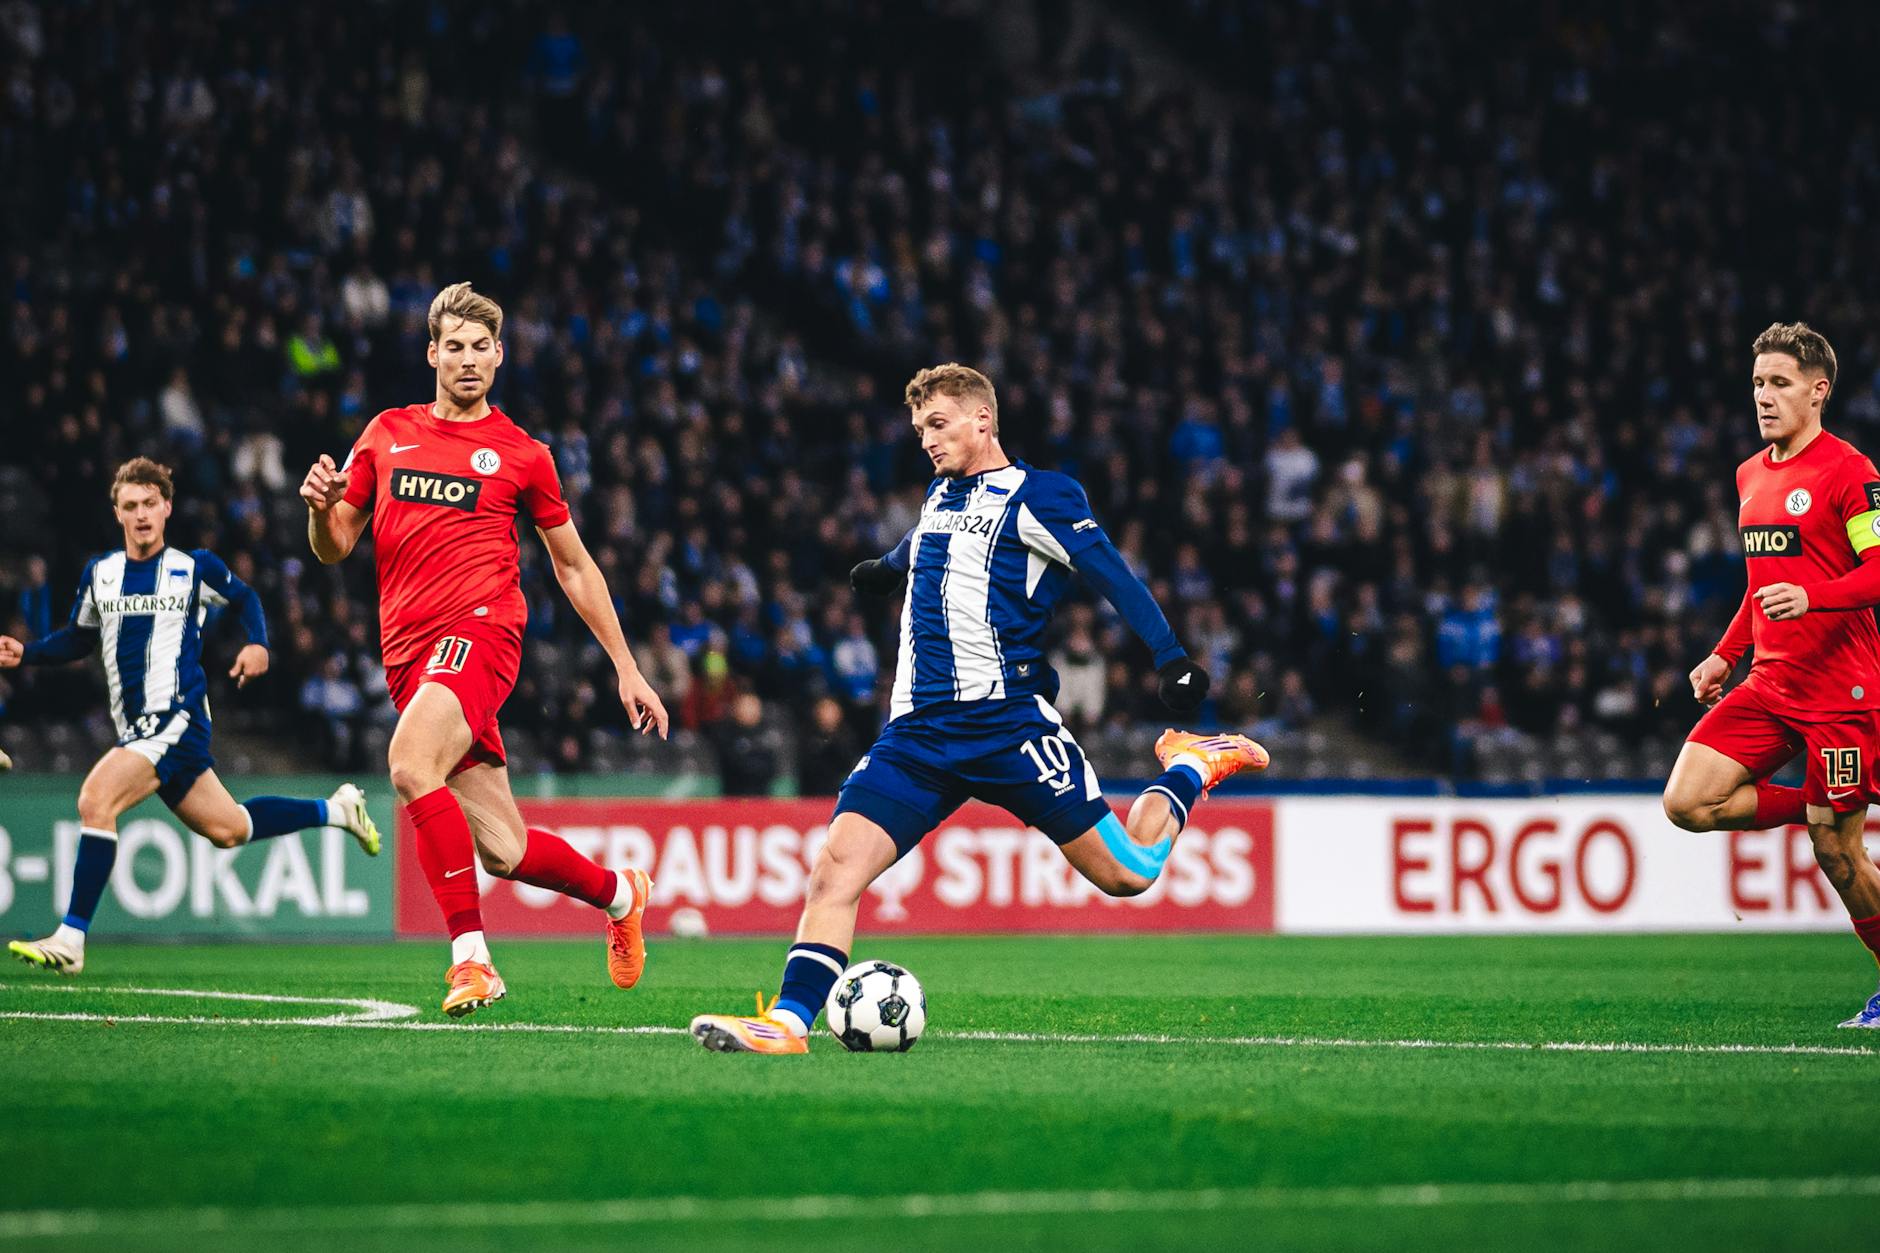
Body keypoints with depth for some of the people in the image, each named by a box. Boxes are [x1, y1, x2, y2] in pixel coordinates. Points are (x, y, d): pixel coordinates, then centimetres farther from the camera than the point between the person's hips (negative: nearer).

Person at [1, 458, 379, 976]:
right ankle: (337, 810, 36)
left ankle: (70, 940, -22)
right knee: (227, 830, 12)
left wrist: (258, 644, 0)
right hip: (136, 727, 6)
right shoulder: (98, 574, 11)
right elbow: (78, 638, 23)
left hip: (177, 716, -6)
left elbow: (245, 598, 18)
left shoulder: (195, 568, 0)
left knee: (95, 798, -23)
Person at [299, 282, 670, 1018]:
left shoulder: (521, 455, 7)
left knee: (411, 763, -33)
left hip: (480, 632, -4)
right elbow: (335, 548, 17)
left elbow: (574, 566, 15)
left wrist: (627, 670, 14)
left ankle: (470, 957, -29)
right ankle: (617, 893, 32)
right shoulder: (386, 434, 15)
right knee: (504, 852, 3)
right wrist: (320, 508, -7)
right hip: (407, 653, 4)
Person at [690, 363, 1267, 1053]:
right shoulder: (940, 496, 20)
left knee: (1125, 872, -4)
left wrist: (1173, 660, -17)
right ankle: (789, 1021, -20)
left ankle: (1193, 764, 23)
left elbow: (1113, 575, -6)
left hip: (1009, 723, -5)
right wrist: (886, 568, 63)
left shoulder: (1036, 497, -1)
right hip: (918, 732, 5)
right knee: (838, 866, -15)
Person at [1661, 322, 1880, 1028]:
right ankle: (1821, 812, 10)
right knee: (1686, 801, -9)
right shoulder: (1751, 475, 15)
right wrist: (1725, 656, 18)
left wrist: (1812, 597, -30)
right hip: (1768, 685, 7)